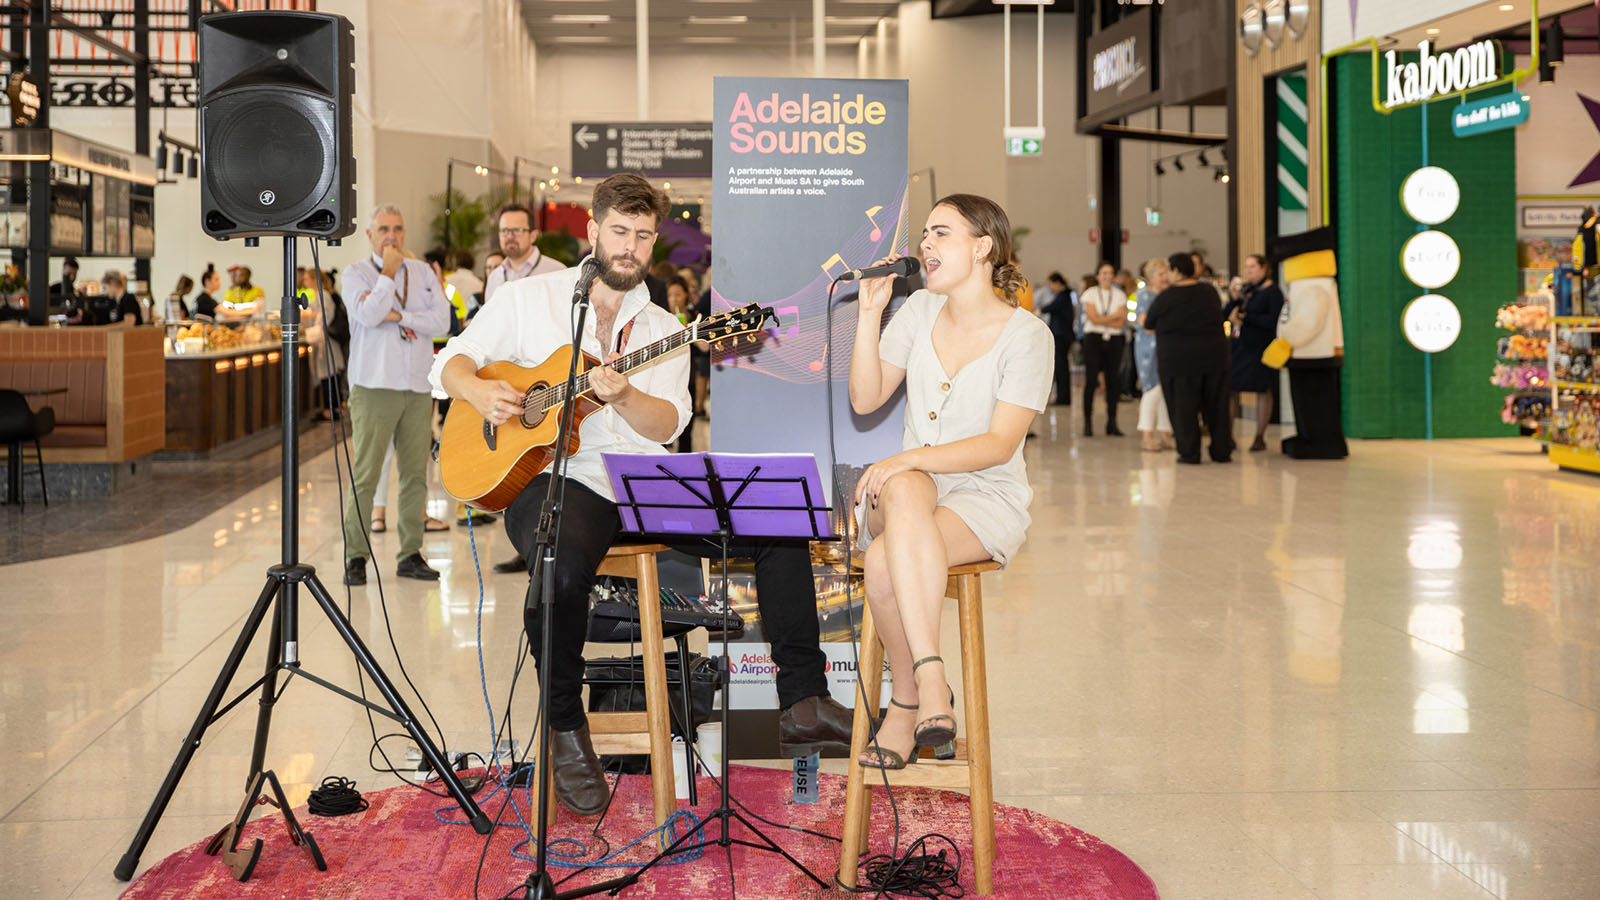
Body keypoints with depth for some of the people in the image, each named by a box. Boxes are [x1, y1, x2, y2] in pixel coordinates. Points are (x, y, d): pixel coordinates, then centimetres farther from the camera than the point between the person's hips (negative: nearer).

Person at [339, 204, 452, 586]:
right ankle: (355, 556, -1)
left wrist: (398, 316, -8)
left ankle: (411, 554, 12)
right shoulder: (356, 273, 4)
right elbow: (369, 315, -14)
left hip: (418, 387, 4)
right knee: (364, 473, -7)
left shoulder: (422, 272, 15)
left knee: (415, 472, 5)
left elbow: (442, 321, 2)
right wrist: (389, 272, -7)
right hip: (374, 386, -4)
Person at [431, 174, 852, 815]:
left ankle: (803, 703, -10)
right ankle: (566, 729, -15)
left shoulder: (664, 329, 16)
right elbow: (451, 362, 10)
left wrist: (622, 396, -20)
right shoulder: (532, 299, 11)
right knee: (565, 565, -39)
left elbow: (666, 426, 1)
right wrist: (478, 390, -12)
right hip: (559, 475, -4)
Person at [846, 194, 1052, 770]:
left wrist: (912, 458, -26)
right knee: (906, 491, -36)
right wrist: (869, 313, -3)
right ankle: (930, 679, -34)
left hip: (986, 496, -4)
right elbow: (864, 400, 5)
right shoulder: (919, 312, 10)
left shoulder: (1027, 335, -6)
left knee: (884, 563, -33)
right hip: (913, 484, 4)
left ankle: (907, 700, -19)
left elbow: (999, 444, -14)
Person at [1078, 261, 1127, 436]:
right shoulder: (1090, 294, 4)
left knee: (1113, 381, 0)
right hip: (1093, 339, -2)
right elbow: (1094, 318, -8)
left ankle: (1112, 422, 7)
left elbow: (1121, 323, -1)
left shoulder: (1120, 295, 10)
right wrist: (1115, 316, -4)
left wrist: (1102, 320, -8)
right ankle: (1087, 422, -2)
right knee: (1090, 380, -7)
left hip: (1113, 340, 2)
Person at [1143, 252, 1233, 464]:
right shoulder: (1209, 292, 4)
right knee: (1216, 404, 11)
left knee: (1184, 406, 3)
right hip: (1214, 356, 4)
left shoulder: (1165, 297, -11)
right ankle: (1222, 450, 15)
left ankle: (1190, 453, 0)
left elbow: (1148, 323, 1)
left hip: (1178, 359, -4)